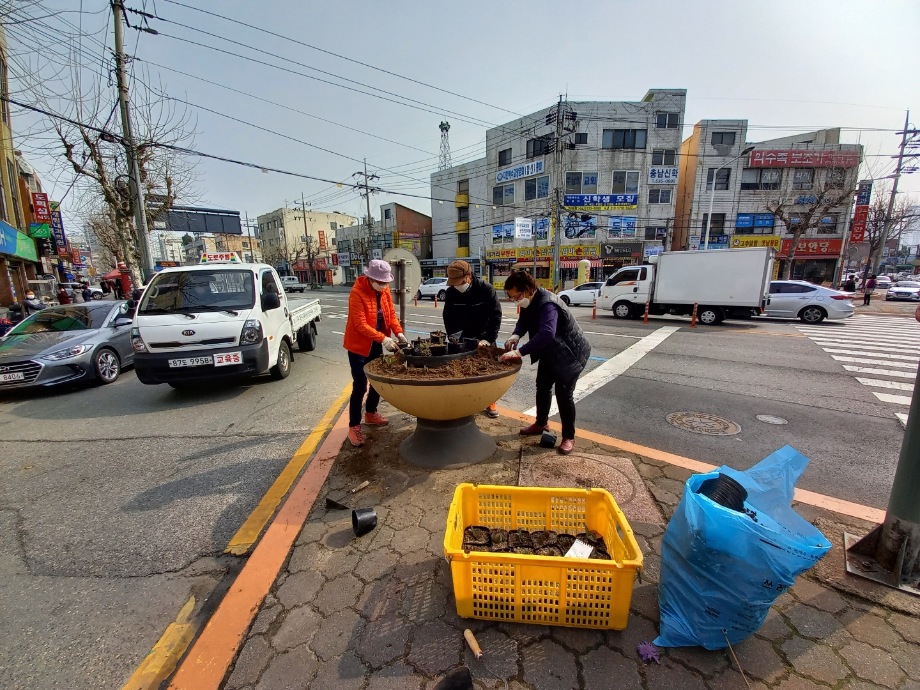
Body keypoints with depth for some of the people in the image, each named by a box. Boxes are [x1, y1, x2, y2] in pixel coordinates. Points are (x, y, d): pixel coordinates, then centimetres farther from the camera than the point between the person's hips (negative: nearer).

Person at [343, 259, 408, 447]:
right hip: (359, 345, -7)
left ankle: (371, 414, 37)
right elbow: (360, 325, -26)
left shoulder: (384, 290, -1)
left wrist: (399, 332, -15)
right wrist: (383, 339, -33)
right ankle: (353, 426, 8)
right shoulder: (357, 293, -22)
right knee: (360, 386, -5)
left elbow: (391, 313, 1)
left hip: (376, 344, 7)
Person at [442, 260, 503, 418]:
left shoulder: (486, 289, -19)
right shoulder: (450, 293, -10)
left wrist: (489, 339, -23)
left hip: (484, 336, -2)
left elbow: (496, 315, -18)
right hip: (462, 338, 2)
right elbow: (448, 318, -2)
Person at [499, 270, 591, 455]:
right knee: (542, 386, 17)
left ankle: (569, 437, 10)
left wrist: (520, 351, -51)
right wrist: (516, 335, -17)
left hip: (570, 352, -9)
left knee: (564, 393, -7)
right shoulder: (529, 302, -6)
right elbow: (524, 320, 5)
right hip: (549, 353, 9)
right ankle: (541, 423, 37)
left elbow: (547, 333, -49)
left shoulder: (547, 304, -35)